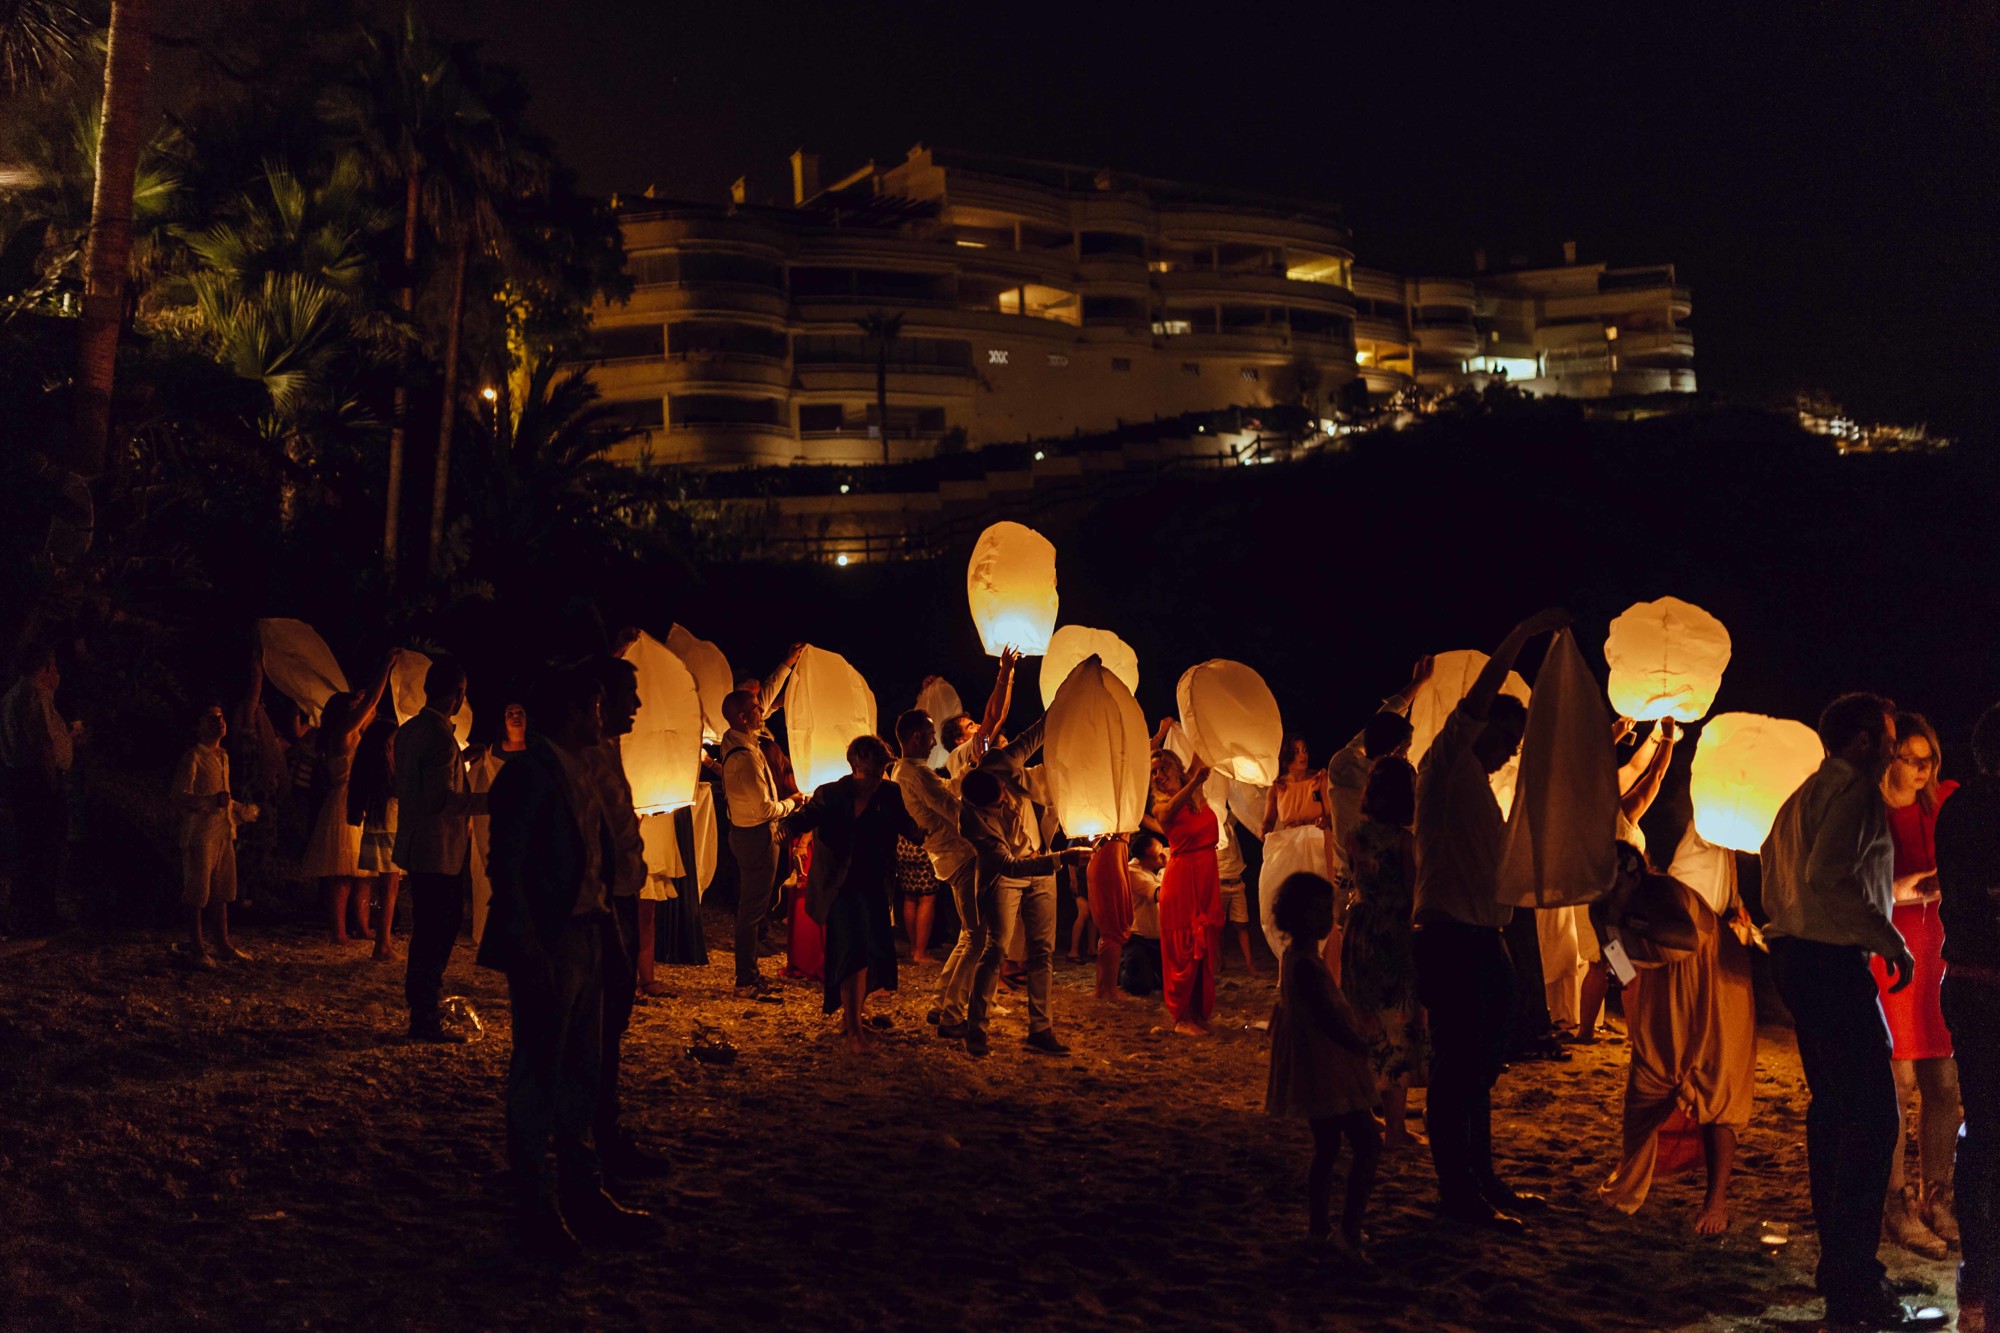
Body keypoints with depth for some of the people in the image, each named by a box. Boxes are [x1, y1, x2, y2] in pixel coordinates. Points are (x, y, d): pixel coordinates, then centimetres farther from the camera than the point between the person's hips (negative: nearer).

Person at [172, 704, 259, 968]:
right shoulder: (192, 758, -8)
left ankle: (223, 944, 21)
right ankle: (197, 949, 4)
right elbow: (180, 797, -16)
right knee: (196, 895, -2)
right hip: (199, 835, -8)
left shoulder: (223, 757, 17)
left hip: (224, 833, 8)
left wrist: (243, 811, 29)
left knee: (221, 892, 13)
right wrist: (213, 801, -27)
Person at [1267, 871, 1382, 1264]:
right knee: (1368, 1145, -8)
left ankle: (1318, 1228, 22)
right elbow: (1329, 1021, -23)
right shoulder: (1306, 965, -22)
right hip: (1326, 1070, -11)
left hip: (1319, 1072, 11)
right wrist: (1366, 1050, -11)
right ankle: (1350, 1231, -9)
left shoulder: (1294, 957, 11)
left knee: (1326, 1149, 16)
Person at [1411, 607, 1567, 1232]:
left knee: (1479, 1067, 15)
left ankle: (1480, 1181, 24)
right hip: (1449, 938, -9)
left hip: (1483, 939, 9)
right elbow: (1477, 701, -20)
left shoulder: (1480, 784, 22)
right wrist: (1520, 636, -25)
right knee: (1456, 1067, -6)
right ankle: (1457, 1192, 0)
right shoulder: (1446, 766, -5)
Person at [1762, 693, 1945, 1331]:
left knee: (1832, 1106, 16)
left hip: (1797, 957, 11)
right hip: (1833, 961, -11)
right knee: (1873, 1115, -11)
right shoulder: (1852, 788, -11)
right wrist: (1891, 941, -18)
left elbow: (1775, 872, 24)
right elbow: (1829, 876, -24)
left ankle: (1839, 1262, 23)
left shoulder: (1804, 795, 19)